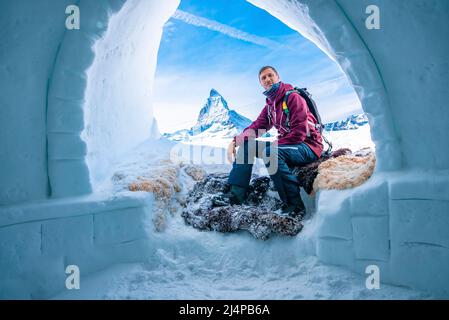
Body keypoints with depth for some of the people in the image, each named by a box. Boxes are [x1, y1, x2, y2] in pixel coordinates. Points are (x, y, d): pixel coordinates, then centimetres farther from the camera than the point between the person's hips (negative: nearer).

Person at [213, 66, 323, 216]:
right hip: (285, 145, 8)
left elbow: (300, 132, -20)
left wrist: (275, 144, -23)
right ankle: (236, 194, -8)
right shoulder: (270, 105, 14)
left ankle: (295, 204, -29)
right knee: (246, 144, -1)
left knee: (270, 152, -35)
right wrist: (235, 141, -12)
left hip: (308, 146, -8)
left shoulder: (293, 97, -11)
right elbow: (256, 127, 4)